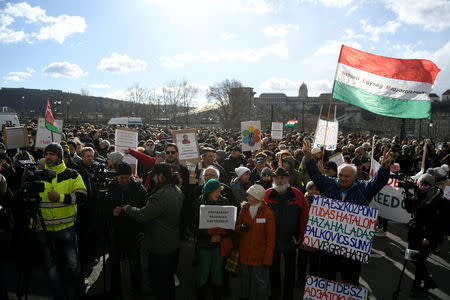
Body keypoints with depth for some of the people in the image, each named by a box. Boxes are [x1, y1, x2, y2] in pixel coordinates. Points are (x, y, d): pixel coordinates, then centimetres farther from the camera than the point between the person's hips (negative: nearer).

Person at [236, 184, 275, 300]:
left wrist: (267, 259, -14)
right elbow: (237, 225, 13)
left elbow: (271, 238, -11)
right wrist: (241, 228, -12)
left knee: (260, 282, 4)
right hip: (244, 254, 5)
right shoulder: (244, 209, 1)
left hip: (259, 255, -5)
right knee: (244, 279, 20)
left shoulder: (267, 213, -13)